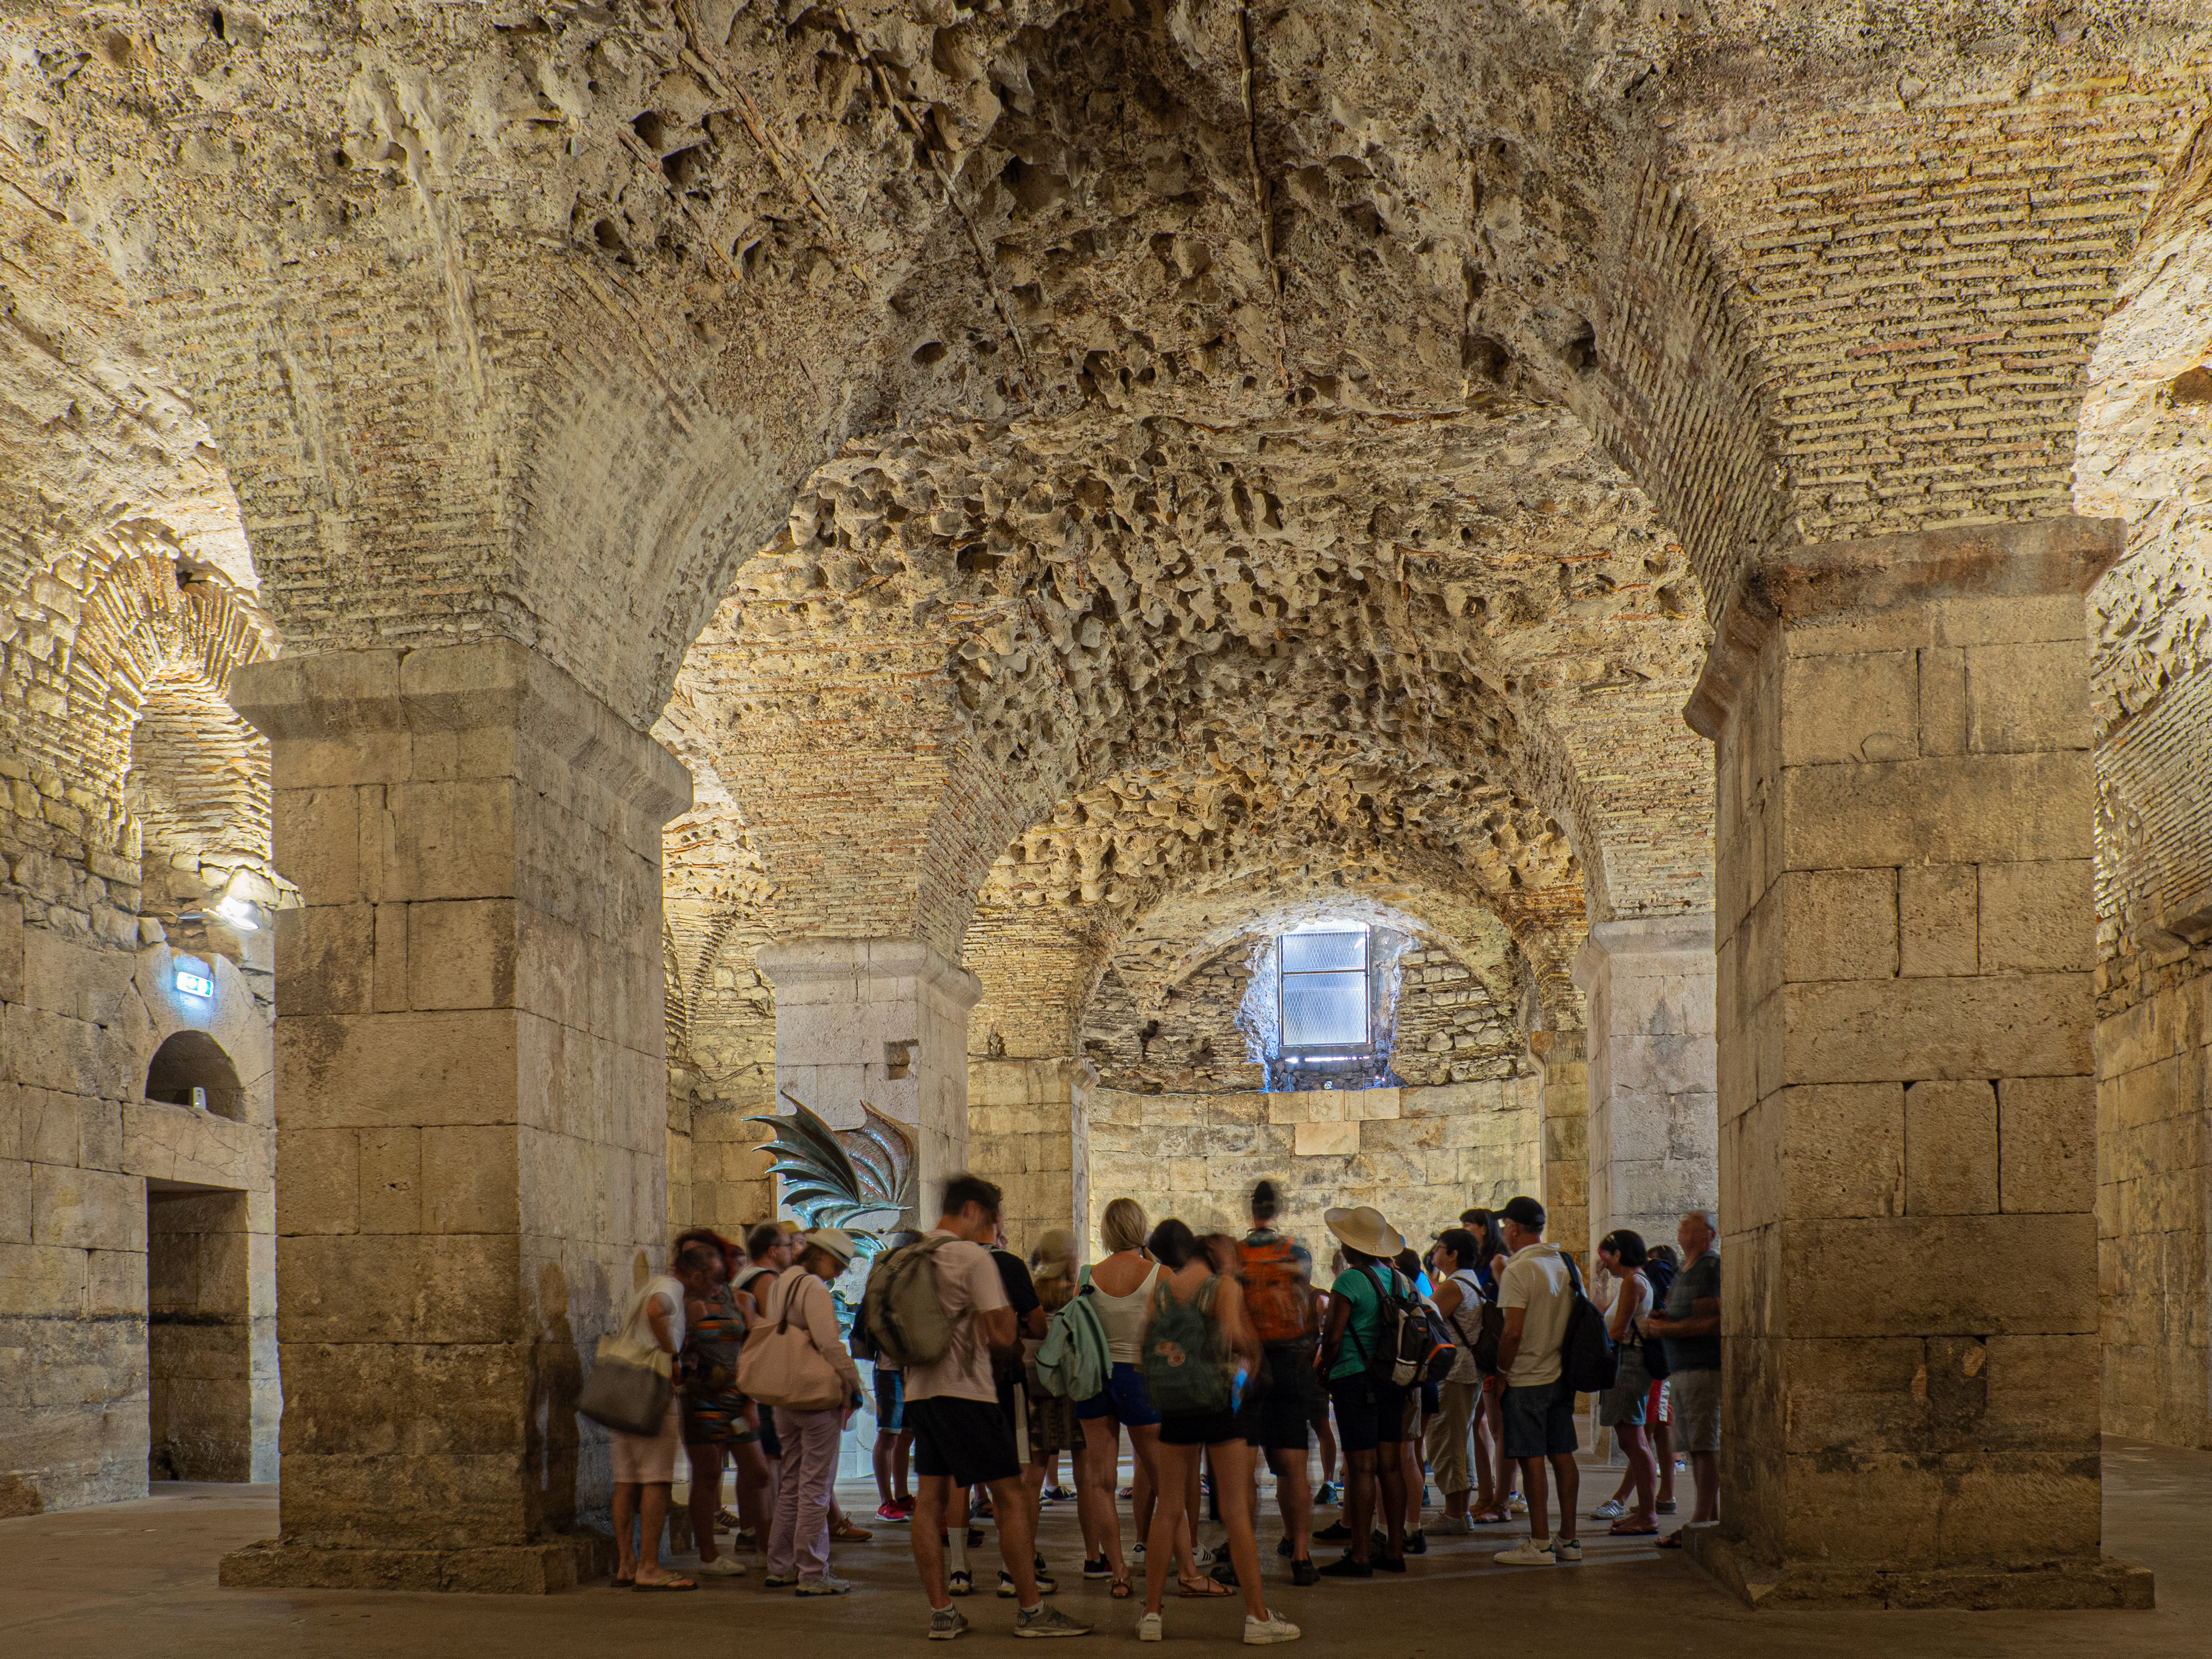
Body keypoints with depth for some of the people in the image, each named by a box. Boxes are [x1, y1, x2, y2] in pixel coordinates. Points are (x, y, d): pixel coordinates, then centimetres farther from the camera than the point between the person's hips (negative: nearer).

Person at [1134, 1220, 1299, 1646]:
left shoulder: (1162, 1286, 3)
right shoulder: (1223, 1285, -7)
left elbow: (1142, 1342, 3)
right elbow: (1233, 1334, -21)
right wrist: (1252, 1351, -1)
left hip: (1174, 1409, 4)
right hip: (1218, 1403, -4)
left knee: (1168, 1510, 9)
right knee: (1236, 1512, -1)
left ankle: (1151, 1614, 9)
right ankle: (1257, 1617, -1)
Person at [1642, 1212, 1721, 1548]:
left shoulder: (1714, 1266, -7)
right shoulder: (1683, 1272, 22)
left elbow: (1716, 1320, -16)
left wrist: (1671, 1329, -16)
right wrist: (1655, 1322, 8)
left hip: (1706, 1366, -9)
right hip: (1679, 1369, 9)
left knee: (1706, 1445, -8)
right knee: (1695, 1447, 9)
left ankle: (1702, 1521, -7)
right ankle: (1712, 1517, 13)